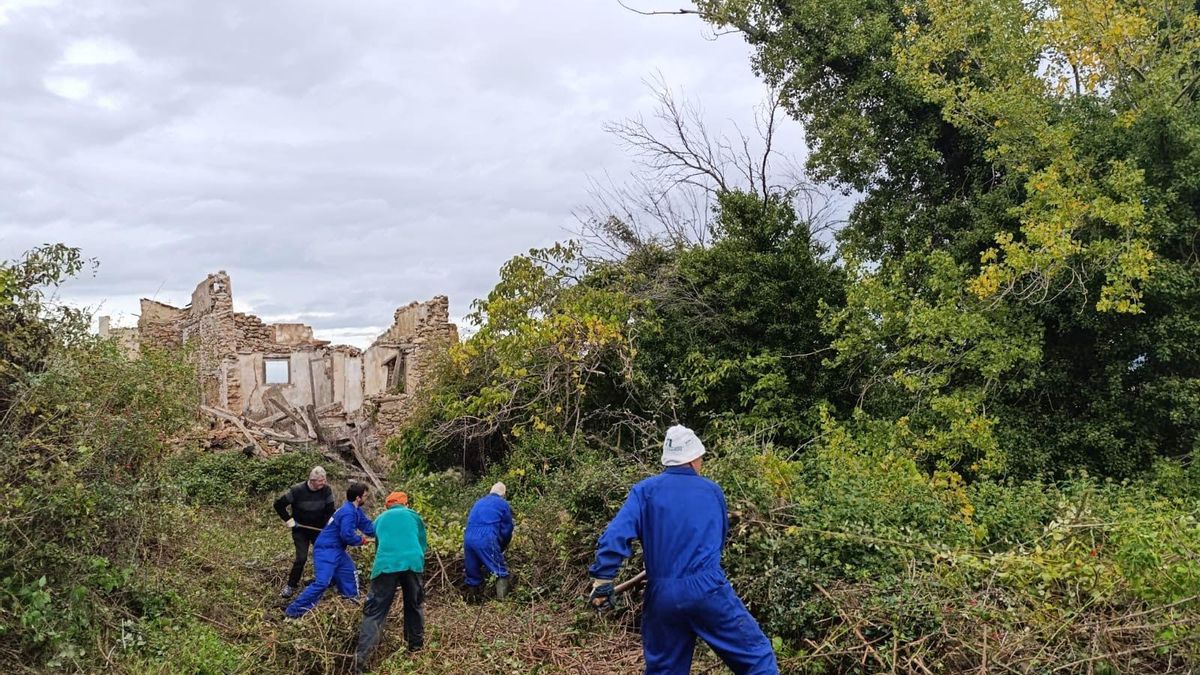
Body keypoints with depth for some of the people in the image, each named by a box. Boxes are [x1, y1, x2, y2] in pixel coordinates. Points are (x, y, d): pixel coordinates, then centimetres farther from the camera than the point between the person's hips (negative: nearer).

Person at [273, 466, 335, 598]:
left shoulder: (326, 490, -14)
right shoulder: (297, 490, -23)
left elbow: (330, 510, -5)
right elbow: (279, 504, -11)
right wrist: (288, 519, -14)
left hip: (319, 529, 3)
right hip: (300, 530, -3)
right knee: (301, 558, -10)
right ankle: (291, 586, 7)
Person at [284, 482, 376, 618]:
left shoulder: (356, 511, 11)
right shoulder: (348, 513, -22)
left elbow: (370, 528, 11)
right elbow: (347, 535, -28)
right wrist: (360, 540, -9)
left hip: (336, 550, 11)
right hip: (326, 550, -11)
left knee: (350, 574, 20)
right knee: (322, 582, -19)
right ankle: (294, 610, -15)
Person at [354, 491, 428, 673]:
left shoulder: (380, 519, 28)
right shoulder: (413, 515, 23)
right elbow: (422, 545, 27)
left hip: (385, 565, 0)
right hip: (413, 563, 0)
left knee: (375, 612, 1)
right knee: (415, 605, 21)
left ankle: (360, 658, -9)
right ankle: (416, 645, 31)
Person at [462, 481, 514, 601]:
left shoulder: (479, 502, 27)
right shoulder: (502, 504, 11)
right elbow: (507, 528, 12)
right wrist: (502, 546, 28)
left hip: (468, 539, 6)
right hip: (486, 540, -6)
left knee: (472, 573, 17)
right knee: (501, 572, -1)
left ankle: (471, 599, 22)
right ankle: (502, 600, -13)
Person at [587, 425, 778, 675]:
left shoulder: (645, 490, 3)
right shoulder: (713, 491, 8)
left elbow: (615, 536, -9)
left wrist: (602, 580, -4)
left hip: (662, 597, 2)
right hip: (708, 590, -1)